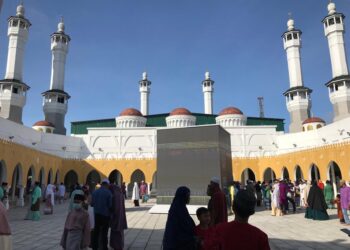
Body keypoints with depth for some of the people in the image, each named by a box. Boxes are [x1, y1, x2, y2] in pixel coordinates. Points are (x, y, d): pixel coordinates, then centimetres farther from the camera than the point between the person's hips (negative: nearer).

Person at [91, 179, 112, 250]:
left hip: (97, 214, 4)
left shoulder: (95, 192, 1)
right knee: (104, 231, 6)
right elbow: (110, 205, -13)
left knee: (96, 230, 14)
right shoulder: (108, 192, -12)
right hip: (105, 214, -4)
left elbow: (92, 204, 4)